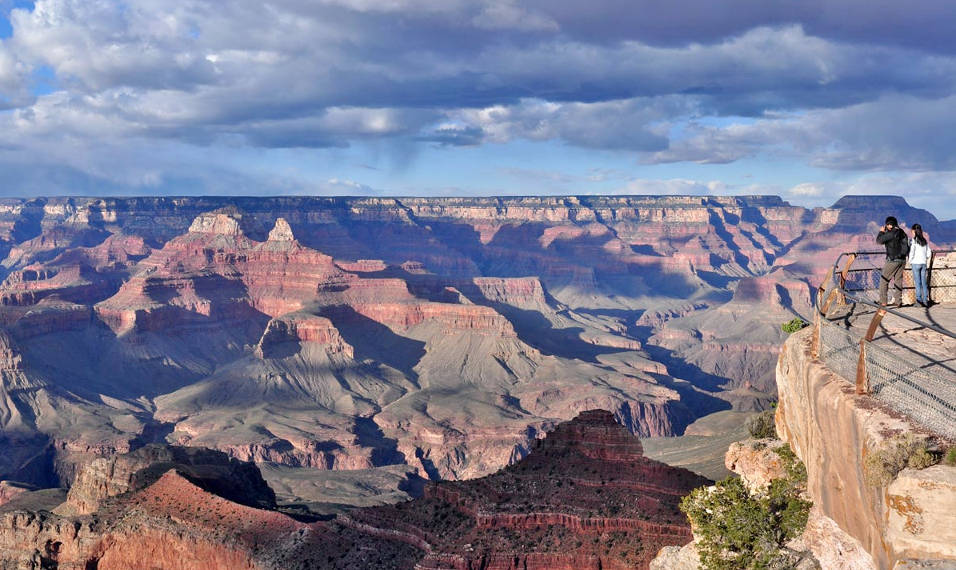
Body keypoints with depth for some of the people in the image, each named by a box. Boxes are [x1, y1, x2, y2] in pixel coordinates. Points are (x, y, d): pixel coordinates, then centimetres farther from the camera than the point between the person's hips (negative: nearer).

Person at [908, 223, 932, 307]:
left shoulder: (913, 240, -9)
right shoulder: (924, 240, 8)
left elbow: (911, 252, -13)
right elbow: (929, 253, 9)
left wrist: (910, 260, 1)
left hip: (916, 263, -5)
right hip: (924, 263, 5)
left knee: (917, 282, -3)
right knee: (924, 282, 9)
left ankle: (919, 300, -5)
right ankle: (925, 300, 9)